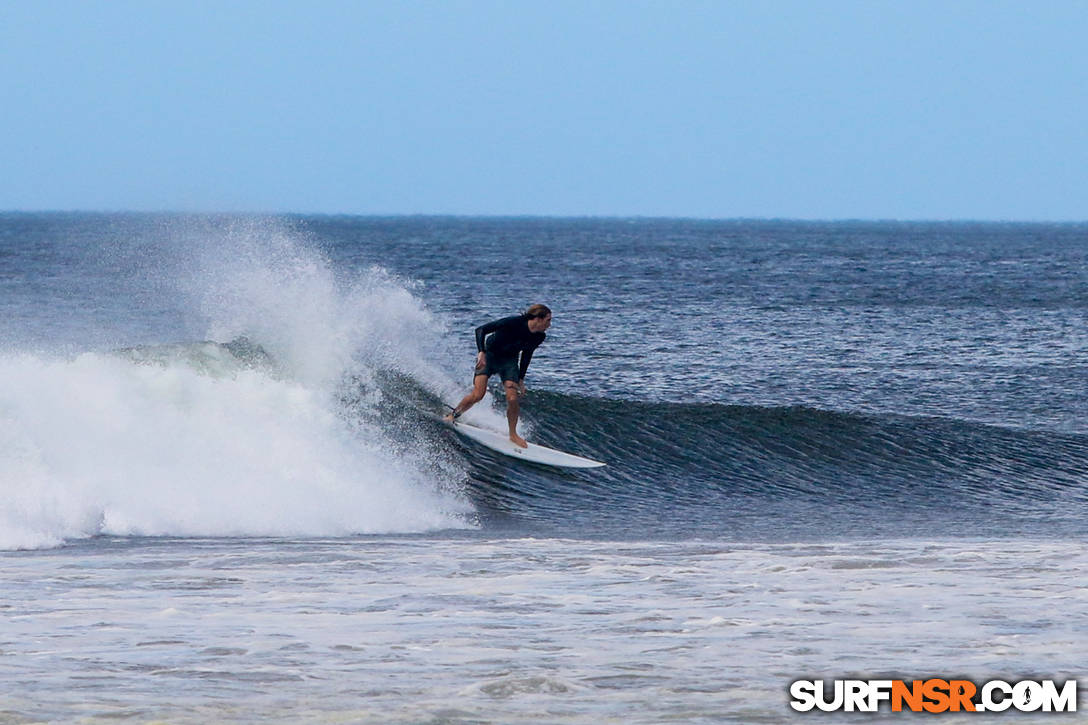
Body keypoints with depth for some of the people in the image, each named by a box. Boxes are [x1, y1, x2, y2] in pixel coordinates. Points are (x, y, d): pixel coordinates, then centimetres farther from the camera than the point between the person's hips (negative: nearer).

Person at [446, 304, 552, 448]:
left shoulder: (539, 337, -10)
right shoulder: (514, 323, -28)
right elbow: (481, 329, -25)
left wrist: (521, 379, 8)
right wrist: (481, 352, -37)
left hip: (509, 362, 4)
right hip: (489, 356, -4)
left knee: (513, 399, -11)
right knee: (477, 395, -18)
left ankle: (513, 434, 10)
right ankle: (452, 416, 6)